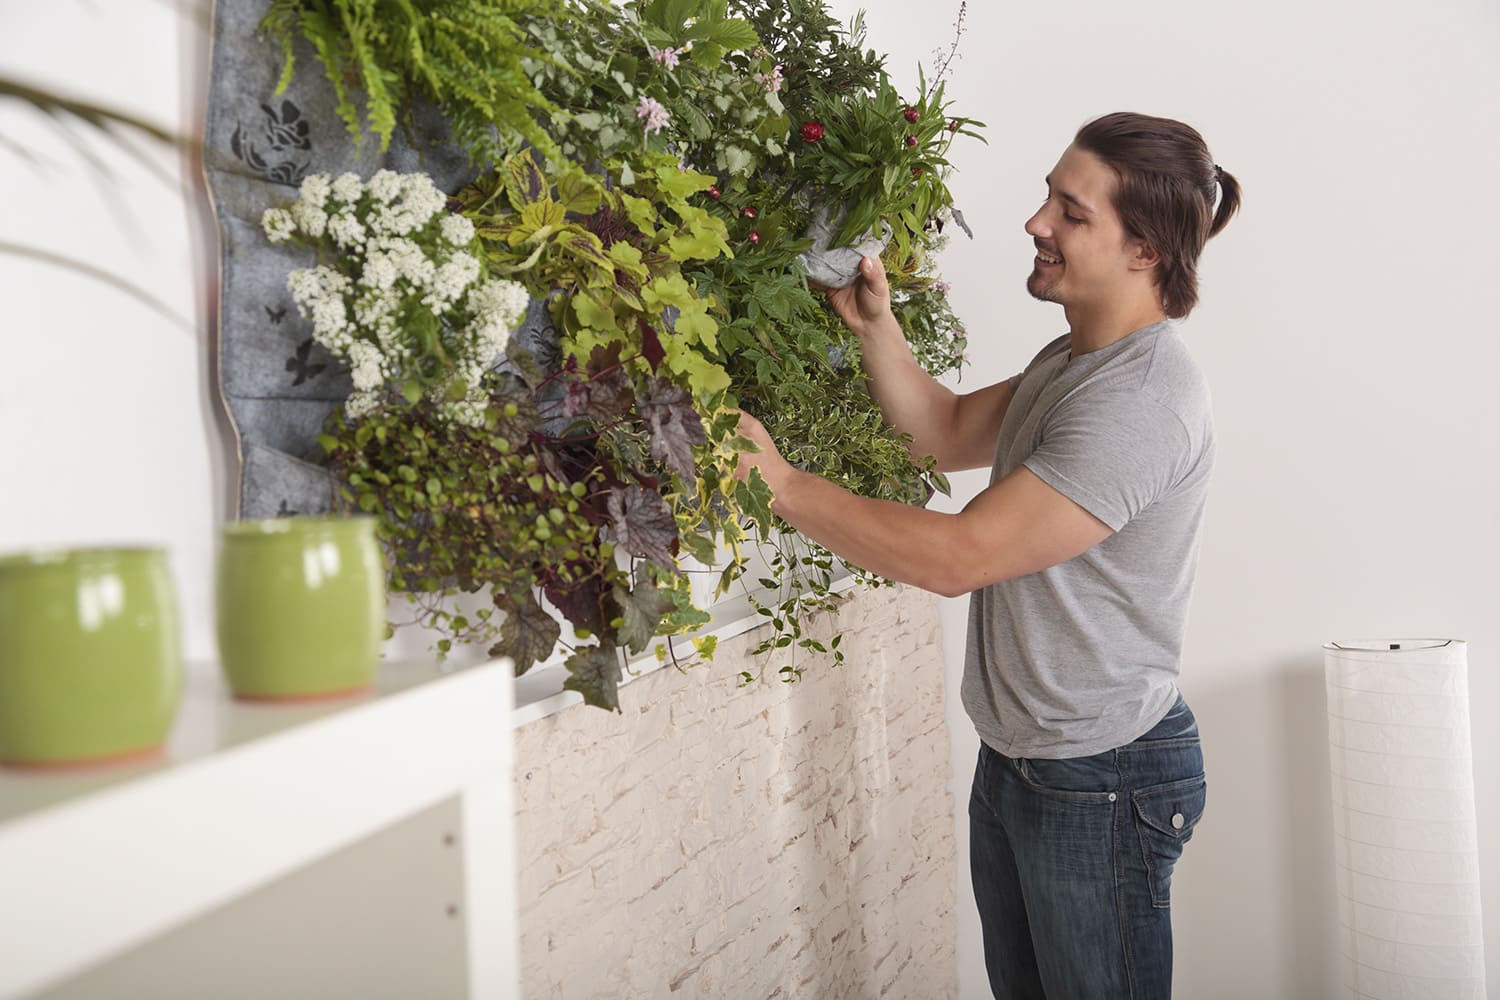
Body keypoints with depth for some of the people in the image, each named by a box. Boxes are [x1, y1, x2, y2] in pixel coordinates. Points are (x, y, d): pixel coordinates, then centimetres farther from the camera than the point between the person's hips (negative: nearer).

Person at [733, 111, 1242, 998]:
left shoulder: (1144, 399, -25)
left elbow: (957, 556, -28)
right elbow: (949, 434, 11)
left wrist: (779, 482, -24)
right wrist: (876, 326, -4)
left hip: (1102, 782, -9)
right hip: (1014, 759, 9)